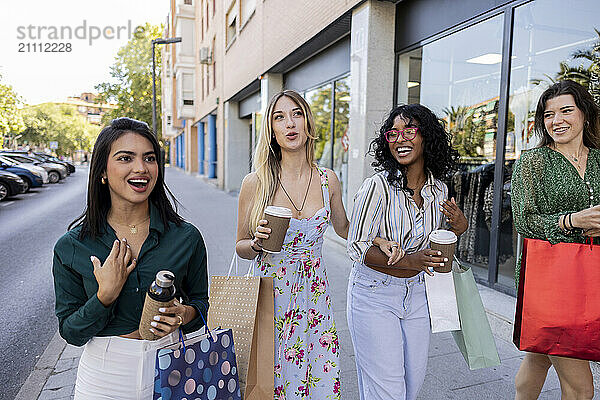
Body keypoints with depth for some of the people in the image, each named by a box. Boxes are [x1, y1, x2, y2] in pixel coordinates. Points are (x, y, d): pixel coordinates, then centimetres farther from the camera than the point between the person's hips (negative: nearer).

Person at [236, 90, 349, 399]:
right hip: (270, 295, -2)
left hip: (314, 297, 2)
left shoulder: (327, 180, -2)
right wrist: (258, 242, -20)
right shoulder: (256, 182, -9)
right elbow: (241, 247, 1)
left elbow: (344, 228, 15)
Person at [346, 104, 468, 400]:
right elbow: (356, 247, -17)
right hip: (373, 295, -6)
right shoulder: (377, 186, -19)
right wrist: (406, 261, -28)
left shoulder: (438, 189, 0)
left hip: (415, 293, 6)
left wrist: (459, 227, -7)